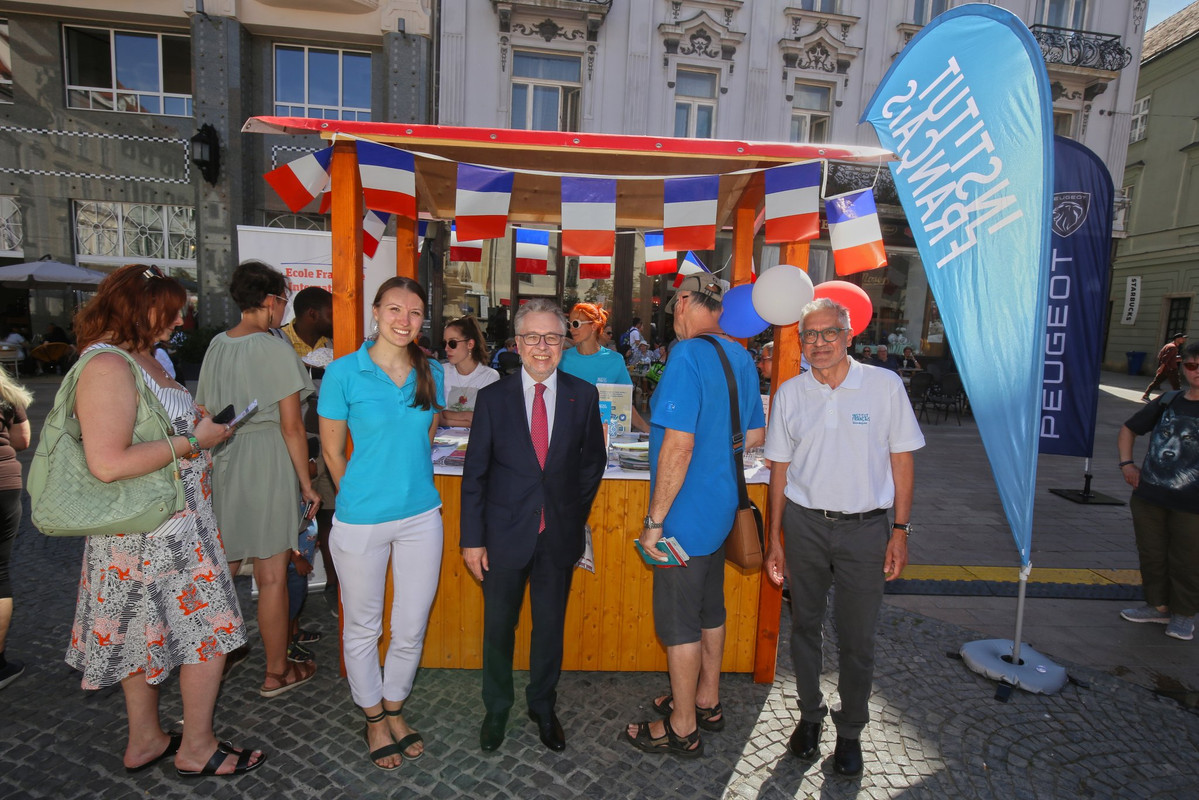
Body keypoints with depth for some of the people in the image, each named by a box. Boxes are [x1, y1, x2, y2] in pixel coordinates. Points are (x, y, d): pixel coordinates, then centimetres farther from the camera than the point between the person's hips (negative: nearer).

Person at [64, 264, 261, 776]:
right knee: (210, 629, 2)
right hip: (155, 531, -10)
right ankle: (197, 749, 20)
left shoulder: (139, 356, 10)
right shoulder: (107, 367, -21)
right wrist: (192, 441, -21)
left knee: (147, 632, 20)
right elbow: (108, 463, -28)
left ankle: (145, 740, 37)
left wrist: (199, 423, 7)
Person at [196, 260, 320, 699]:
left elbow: (204, 413, 13)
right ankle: (276, 672, 18)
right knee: (272, 576, 5)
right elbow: (291, 425, -14)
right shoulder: (276, 349, -13)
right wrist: (306, 483, -8)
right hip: (267, 464, -7)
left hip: (222, 462, 7)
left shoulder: (216, 346, 8)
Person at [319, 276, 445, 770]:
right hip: (361, 521, -3)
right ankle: (374, 717, 39)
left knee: (411, 628, 13)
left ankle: (395, 708, 40)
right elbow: (333, 452, 0)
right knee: (362, 628, 14)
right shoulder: (344, 372, -8)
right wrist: (363, 498, 7)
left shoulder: (431, 373, 3)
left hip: (421, 516, 3)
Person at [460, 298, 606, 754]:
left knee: (550, 627, 16)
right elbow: (475, 473, -3)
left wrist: (574, 514, 4)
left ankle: (543, 706, 40)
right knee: (499, 626, 14)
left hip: (560, 536, 1)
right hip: (505, 536, 0)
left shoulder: (583, 396, -2)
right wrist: (472, 539, -4)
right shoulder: (493, 398, -5)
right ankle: (496, 709, 39)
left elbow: (592, 461, 8)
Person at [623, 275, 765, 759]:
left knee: (679, 624, 6)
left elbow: (678, 447, -26)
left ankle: (682, 729, 22)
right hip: (722, 508, 9)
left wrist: (654, 521, -20)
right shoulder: (740, 357, 7)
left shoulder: (687, 356, -20)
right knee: (710, 611, 22)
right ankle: (706, 702, 39)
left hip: (687, 515, -9)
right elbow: (755, 436, 15)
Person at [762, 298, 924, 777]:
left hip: (865, 527, -2)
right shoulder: (789, 394, 2)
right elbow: (780, 468, 6)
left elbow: (901, 459, 1)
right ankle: (810, 715, 35)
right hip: (804, 524, 2)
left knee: (857, 638, 7)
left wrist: (900, 530, -3)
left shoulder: (884, 385, -4)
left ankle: (850, 732, 29)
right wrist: (775, 538, 6)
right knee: (804, 627, 13)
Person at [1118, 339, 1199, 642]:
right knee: (1151, 555, 14)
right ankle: (1158, 606, 31)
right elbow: (1129, 429, 19)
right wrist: (1127, 463, 7)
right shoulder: (1167, 401, 6)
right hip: (1149, 497, 4)